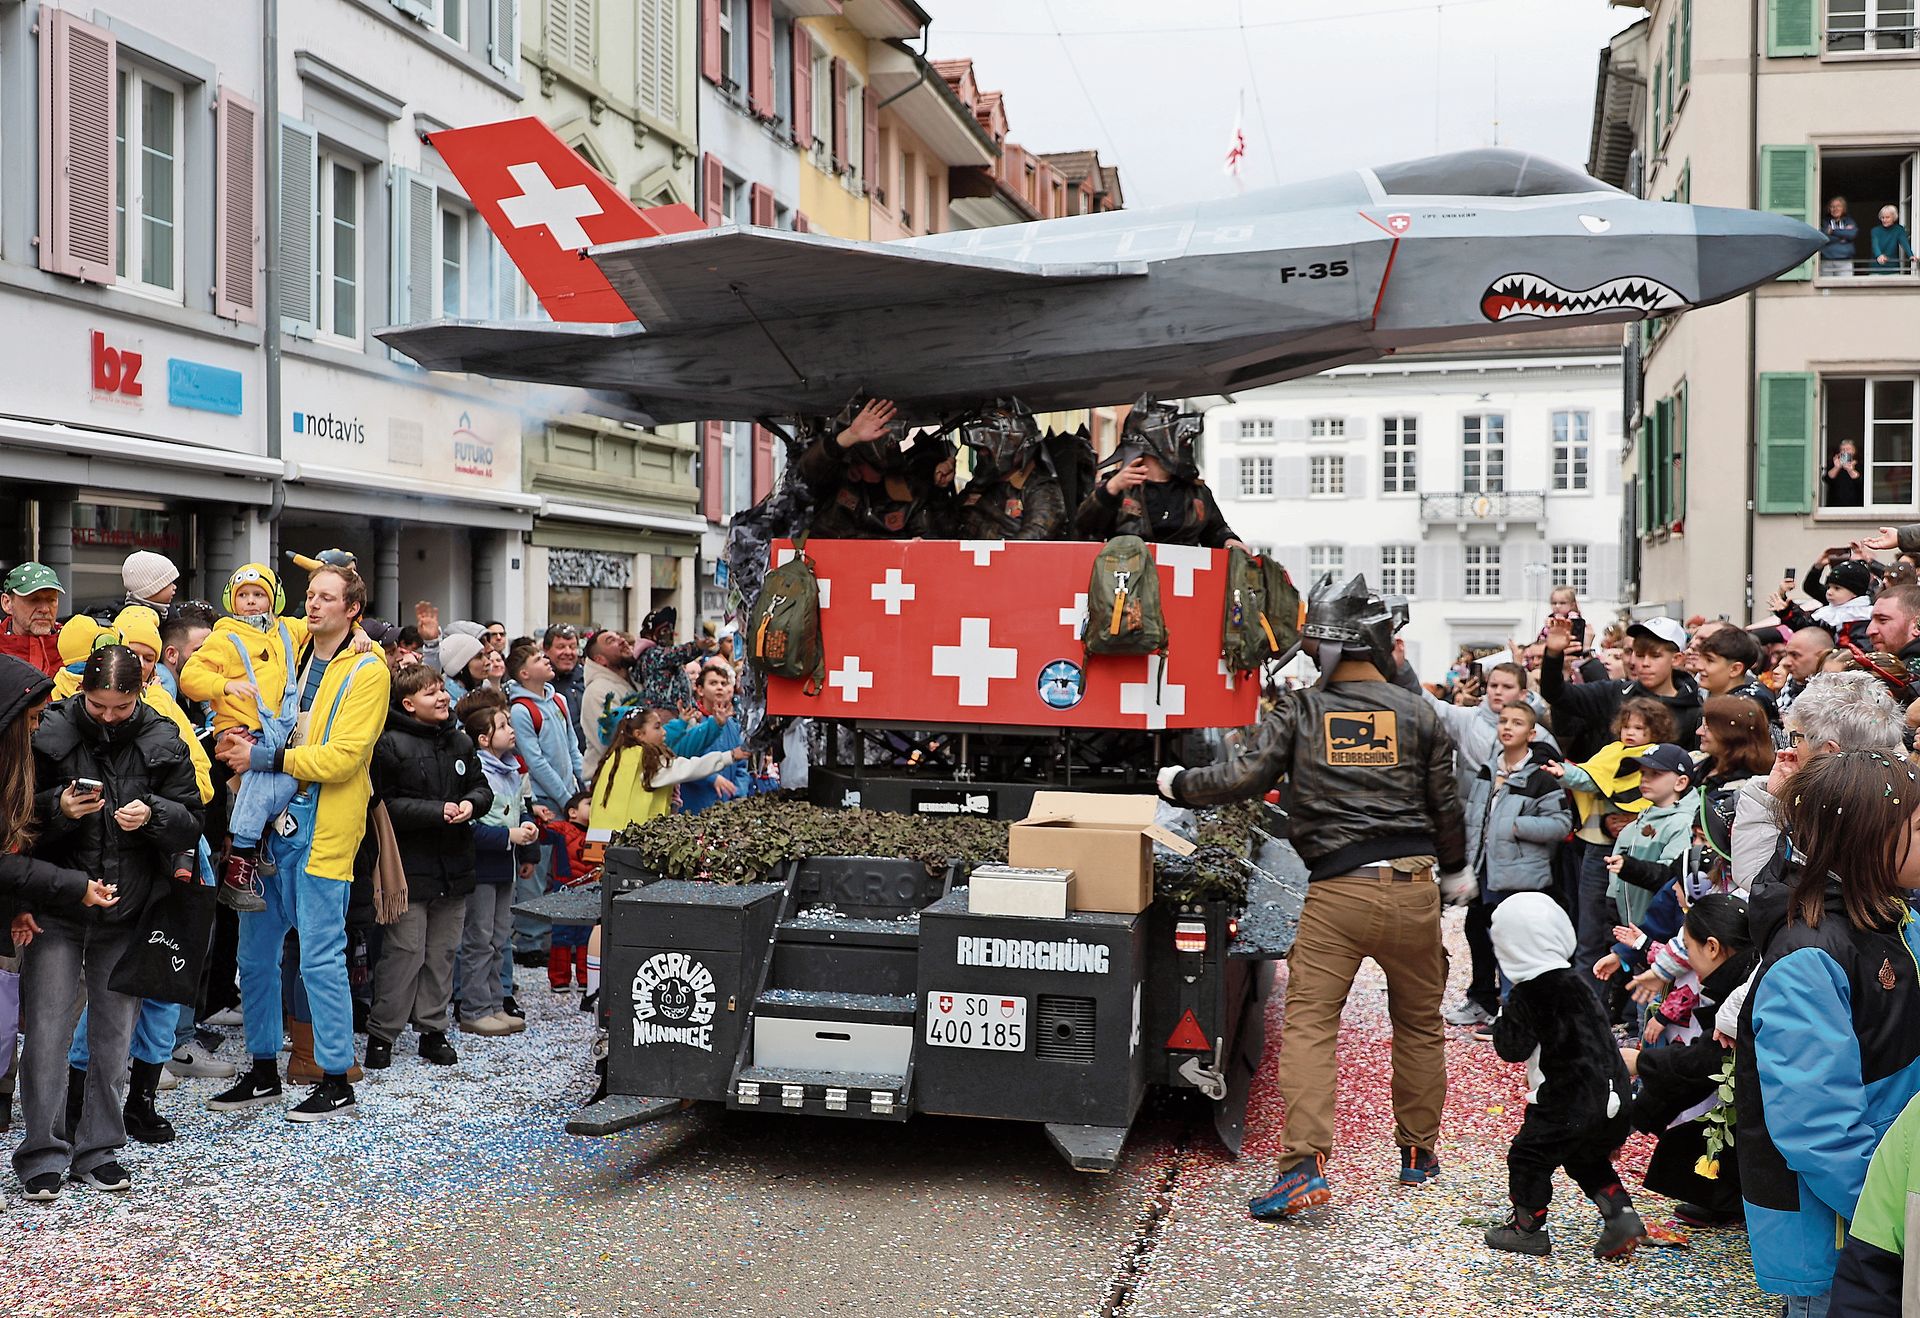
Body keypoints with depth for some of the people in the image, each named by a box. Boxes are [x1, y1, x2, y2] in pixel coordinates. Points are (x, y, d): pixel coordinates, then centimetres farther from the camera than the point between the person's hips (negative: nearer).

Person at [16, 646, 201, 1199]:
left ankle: (97, 1150, 20)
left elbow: (192, 821, 2)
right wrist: (57, 808, -21)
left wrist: (153, 815, -18)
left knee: (115, 1038, 9)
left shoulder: (163, 742, -1)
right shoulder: (49, 734, -5)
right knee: (46, 1033, -2)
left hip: (128, 915, 2)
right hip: (56, 911, -2)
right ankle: (42, 1154, 9)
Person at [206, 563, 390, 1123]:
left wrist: (265, 757, -17)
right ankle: (263, 1073, 25)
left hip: (322, 828, -7)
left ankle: (336, 1083, 7)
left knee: (320, 957, -4)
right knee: (255, 950, 12)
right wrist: (242, 746, 1)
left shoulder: (367, 671, -8)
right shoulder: (293, 653, 13)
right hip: (273, 818, 7)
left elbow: (342, 756, -16)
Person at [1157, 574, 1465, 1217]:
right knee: (1419, 1023, 17)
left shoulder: (1299, 711, -1)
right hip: (1412, 887, 2)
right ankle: (1418, 1151, 28)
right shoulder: (1418, 714, 4)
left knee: (1309, 1023, -1)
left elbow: (1242, 778, -7)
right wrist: (1455, 873, 26)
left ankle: (1305, 1163, -12)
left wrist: (1178, 784, 11)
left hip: (1335, 894, -2)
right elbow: (1446, 808, 9)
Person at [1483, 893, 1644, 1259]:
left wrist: (1501, 1022, 4)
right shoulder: (1574, 981, 12)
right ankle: (1620, 1215, 12)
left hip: (1568, 1102, -9)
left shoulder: (1527, 996, -13)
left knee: (1528, 1156, 8)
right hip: (1612, 1096, 9)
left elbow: (1513, 1048, -15)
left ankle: (1527, 1227, 18)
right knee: (1588, 1160, 26)